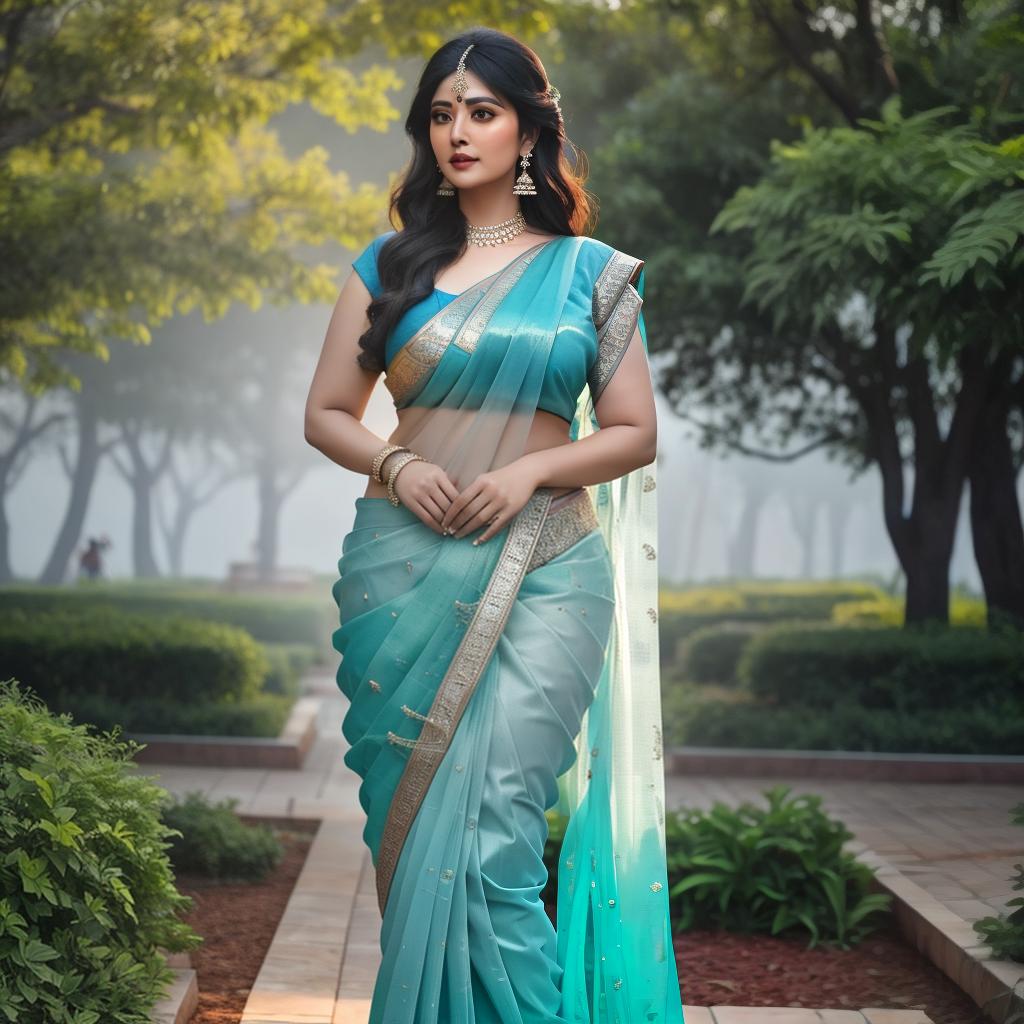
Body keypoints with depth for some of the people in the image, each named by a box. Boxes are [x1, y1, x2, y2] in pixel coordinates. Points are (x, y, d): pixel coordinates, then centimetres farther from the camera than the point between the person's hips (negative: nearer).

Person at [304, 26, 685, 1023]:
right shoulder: (390, 265, 11)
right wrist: (396, 465, -7)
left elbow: (633, 434, 7)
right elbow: (325, 412, 13)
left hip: (543, 574, -2)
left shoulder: (589, 271, 7)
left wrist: (530, 470, -9)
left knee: (489, 825, -13)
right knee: (411, 821, 3)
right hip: (405, 569, 2)